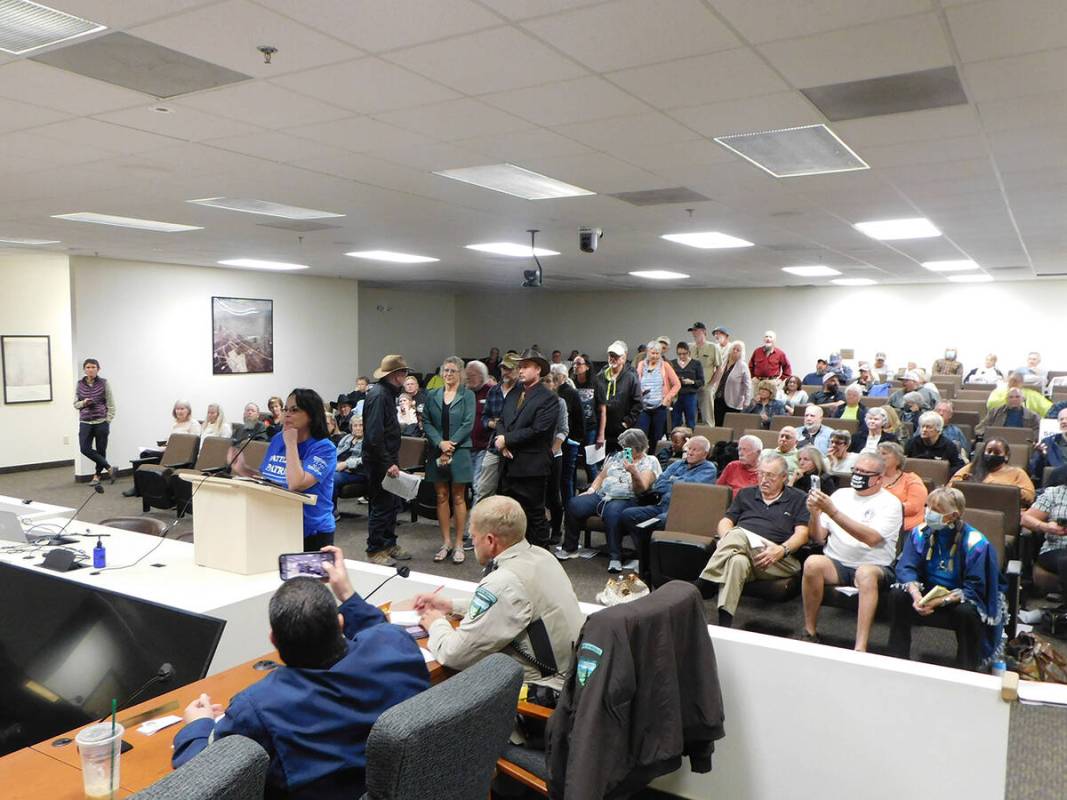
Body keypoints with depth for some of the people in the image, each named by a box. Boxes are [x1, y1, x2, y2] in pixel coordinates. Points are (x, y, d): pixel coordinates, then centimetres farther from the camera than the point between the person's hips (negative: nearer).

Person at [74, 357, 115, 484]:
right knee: (85, 449, -9)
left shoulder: (104, 383, -2)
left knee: (101, 450, 3)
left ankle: (97, 475, 21)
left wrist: (107, 421, -6)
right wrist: (83, 403, -10)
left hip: (101, 422, -3)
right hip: (85, 422, 3)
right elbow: (75, 403, 13)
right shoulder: (79, 384, 6)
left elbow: (111, 404, 0)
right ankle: (109, 468, 3)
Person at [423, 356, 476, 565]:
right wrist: (440, 443, -12)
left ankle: (459, 544, 7)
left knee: (458, 498, 1)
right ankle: (446, 542, 14)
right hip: (436, 451, 3)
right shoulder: (432, 396, 9)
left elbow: (468, 424, -7)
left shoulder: (467, 395, 1)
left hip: (459, 451, -3)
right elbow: (426, 422, 3)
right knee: (441, 497, 6)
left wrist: (450, 444, -13)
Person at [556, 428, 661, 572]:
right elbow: (602, 476, 24)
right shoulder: (617, 457, 25)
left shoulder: (650, 462, 6)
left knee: (612, 513, -40)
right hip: (601, 495, 6)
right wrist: (591, 489, 7)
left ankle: (615, 558, -32)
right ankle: (569, 548, -5)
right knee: (573, 505, -20)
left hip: (625, 499, -5)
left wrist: (634, 472, -24)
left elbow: (641, 489, -7)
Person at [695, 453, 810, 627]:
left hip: (779, 561, -3)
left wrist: (781, 550, -16)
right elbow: (725, 522, 19)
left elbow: (802, 534, 4)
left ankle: (702, 587, -36)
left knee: (737, 534, -35)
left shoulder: (798, 499, 17)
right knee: (738, 561, -38)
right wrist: (728, 541, -6)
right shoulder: (746, 494, 27)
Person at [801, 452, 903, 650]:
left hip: (874, 567, -3)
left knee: (866, 573, -37)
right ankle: (810, 632, -17)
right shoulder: (840, 494, 13)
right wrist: (814, 513, -10)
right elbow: (819, 538, 10)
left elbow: (871, 538, -20)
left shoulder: (890, 503, 0)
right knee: (813, 563, -29)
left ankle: (860, 648, -38)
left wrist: (833, 512, -23)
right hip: (836, 565, 3)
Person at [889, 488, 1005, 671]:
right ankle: (897, 660, -11)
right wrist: (915, 594, -31)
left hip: (959, 599, -4)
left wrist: (940, 601, -30)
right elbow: (906, 568, -11)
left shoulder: (974, 542, -20)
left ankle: (966, 670, -13)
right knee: (897, 595, -21)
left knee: (967, 612, -35)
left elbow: (974, 589, -21)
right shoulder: (920, 532, -8)